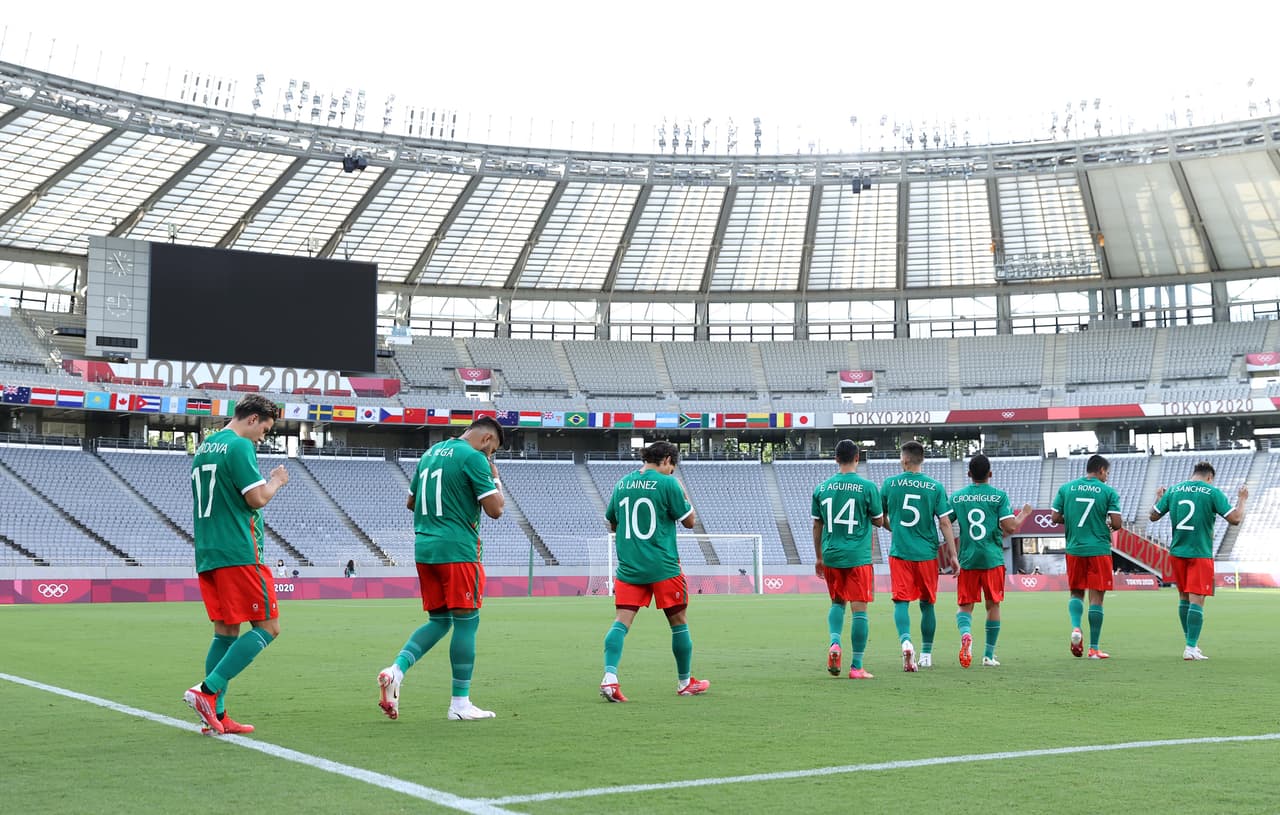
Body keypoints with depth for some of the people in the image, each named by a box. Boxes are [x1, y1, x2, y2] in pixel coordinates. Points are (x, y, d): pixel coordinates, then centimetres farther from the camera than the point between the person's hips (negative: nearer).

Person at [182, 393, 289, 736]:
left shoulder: (203, 448, 19)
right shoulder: (239, 446, -9)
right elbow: (257, 498, -14)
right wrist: (276, 480, 5)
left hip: (207, 555, 9)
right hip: (238, 553, -9)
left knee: (225, 632, 11)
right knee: (267, 627, -5)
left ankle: (217, 716, 7)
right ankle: (207, 691, -14)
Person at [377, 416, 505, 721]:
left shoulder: (431, 453, 17)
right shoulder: (474, 457, -8)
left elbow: (410, 502, 26)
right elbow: (495, 509, -11)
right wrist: (496, 479, 5)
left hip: (424, 548, 8)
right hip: (457, 549, -8)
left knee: (439, 621, 14)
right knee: (466, 621, -1)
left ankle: (395, 670, -6)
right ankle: (460, 704, 2)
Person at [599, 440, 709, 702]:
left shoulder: (622, 484, 10)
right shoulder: (667, 483, -8)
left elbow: (612, 523, 20)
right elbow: (689, 521, -1)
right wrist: (683, 493, 10)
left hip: (628, 569, 4)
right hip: (663, 568, -4)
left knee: (621, 622, -1)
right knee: (679, 622, 11)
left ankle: (609, 676, -21)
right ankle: (685, 682, 22)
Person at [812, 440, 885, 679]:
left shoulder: (822, 488, 4)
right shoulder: (867, 487, -6)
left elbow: (817, 526, 9)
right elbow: (879, 521, 2)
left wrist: (819, 557, 18)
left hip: (831, 556, 3)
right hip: (858, 557, -3)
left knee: (837, 603, 21)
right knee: (859, 610, 1)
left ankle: (834, 642, -4)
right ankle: (856, 667, 1)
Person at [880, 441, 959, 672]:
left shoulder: (889, 484, -1)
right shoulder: (935, 487, -2)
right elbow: (945, 523, -4)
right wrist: (953, 555, 2)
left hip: (899, 552, -1)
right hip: (927, 554, 1)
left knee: (901, 601, -2)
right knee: (927, 603, 13)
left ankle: (906, 641, -28)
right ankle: (926, 654, 22)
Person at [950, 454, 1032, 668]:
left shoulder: (956, 497, 3)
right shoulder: (999, 496, -4)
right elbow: (1011, 527, -10)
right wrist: (1024, 513, 8)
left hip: (967, 560, 1)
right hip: (993, 559, -1)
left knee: (965, 605, 6)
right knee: (993, 605, 11)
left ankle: (965, 634, -26)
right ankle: (988, 655, 14)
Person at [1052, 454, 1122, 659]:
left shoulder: (1066, 488, 4)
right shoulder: (1108, 492, -3)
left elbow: (1055, 518, 2)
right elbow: (1117, 523, -9)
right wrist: (1107, 524, 13)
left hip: (1074, 549, 3)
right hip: (1099, 550, -3)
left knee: (1076, 593, 17)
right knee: (1096, 598, 2)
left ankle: (1075, 627, -10)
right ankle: (1094, 648, 4)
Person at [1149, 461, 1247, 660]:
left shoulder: (1173, 491, 5)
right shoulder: (1212, 492, -7)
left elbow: (1154, 515, 12)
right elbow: (1235, 518, -9)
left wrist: (1158, 498, 31)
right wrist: (1242, 500, 8)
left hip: (1177, 553, 4)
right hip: (1200, 554, -4)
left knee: (1184, 597, 17)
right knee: (1196, 600, -5)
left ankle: (1190, 642, 25)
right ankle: (1191, 648, -10)